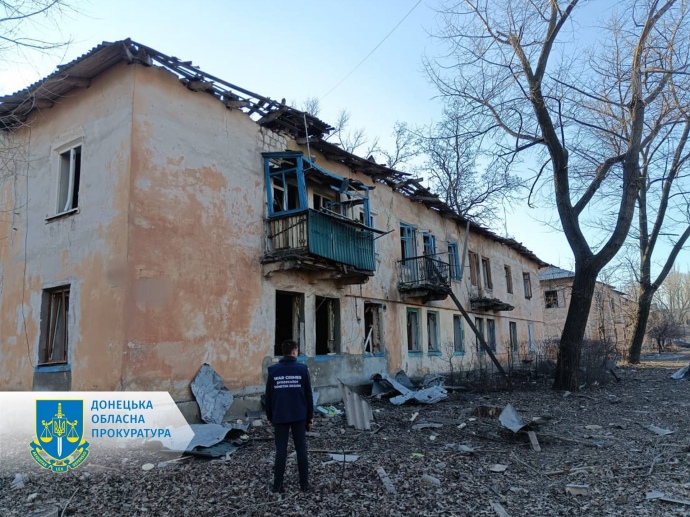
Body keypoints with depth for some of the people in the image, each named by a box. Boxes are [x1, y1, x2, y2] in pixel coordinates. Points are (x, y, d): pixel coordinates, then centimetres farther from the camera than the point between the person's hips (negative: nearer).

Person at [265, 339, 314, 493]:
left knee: (281, 450, 7)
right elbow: (308, 395, -2)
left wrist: (269, 417, 12)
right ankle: (304, 484, 13)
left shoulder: (273, 370, -1)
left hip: (279, 417, 1)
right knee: (301, 449, 9)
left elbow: (268, 396, 3)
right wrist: (310, 417, 6)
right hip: (299, 416, -1)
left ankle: (278, 485, 8)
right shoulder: (302, 369, -4)